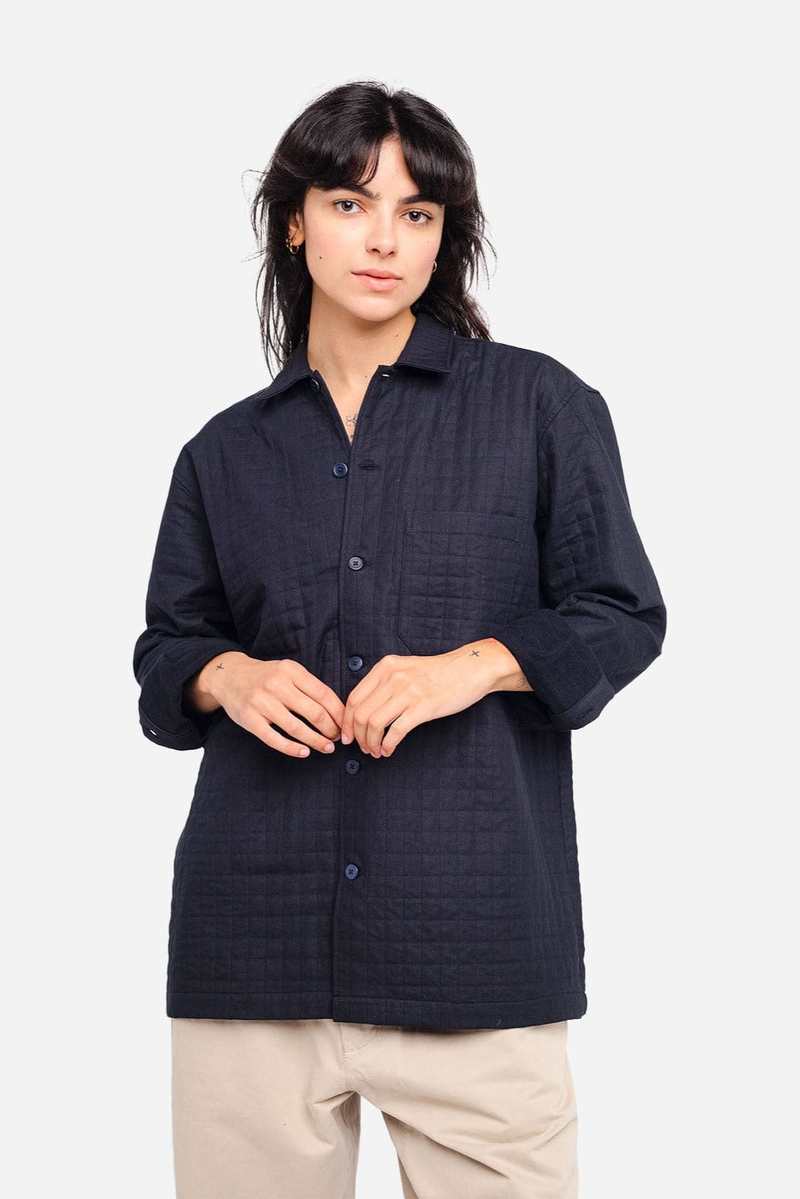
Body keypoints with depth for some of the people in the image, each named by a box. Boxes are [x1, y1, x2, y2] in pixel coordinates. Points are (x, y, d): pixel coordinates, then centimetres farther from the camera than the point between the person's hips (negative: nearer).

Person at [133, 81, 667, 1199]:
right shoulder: (228, 451, 14)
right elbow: (165, 650, 18)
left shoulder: (542, 406, 6)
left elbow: (623, 614, 5)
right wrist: (228, 677, -4)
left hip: (473, 934, -2)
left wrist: (475, 665, -11)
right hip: (258, 933, 2)